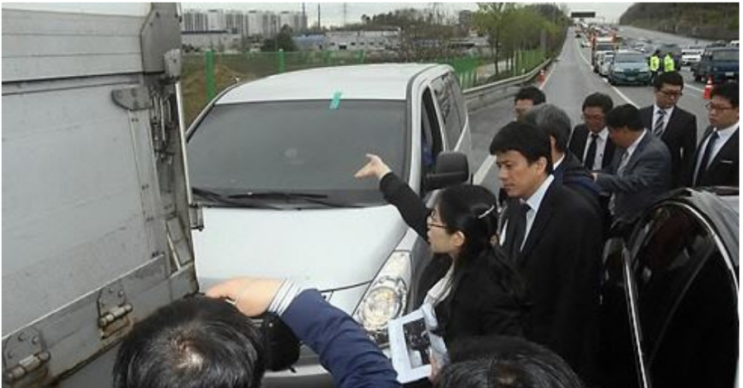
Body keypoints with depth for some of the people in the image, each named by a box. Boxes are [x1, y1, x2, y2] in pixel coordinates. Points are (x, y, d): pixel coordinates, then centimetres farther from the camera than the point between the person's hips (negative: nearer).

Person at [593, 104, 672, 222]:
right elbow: (612, 172, 15)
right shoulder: (628, 145, 4)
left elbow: (635, 183, -33)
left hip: (638, 222, -8)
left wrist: (598, 178, -32)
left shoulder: (655, 152, -22)